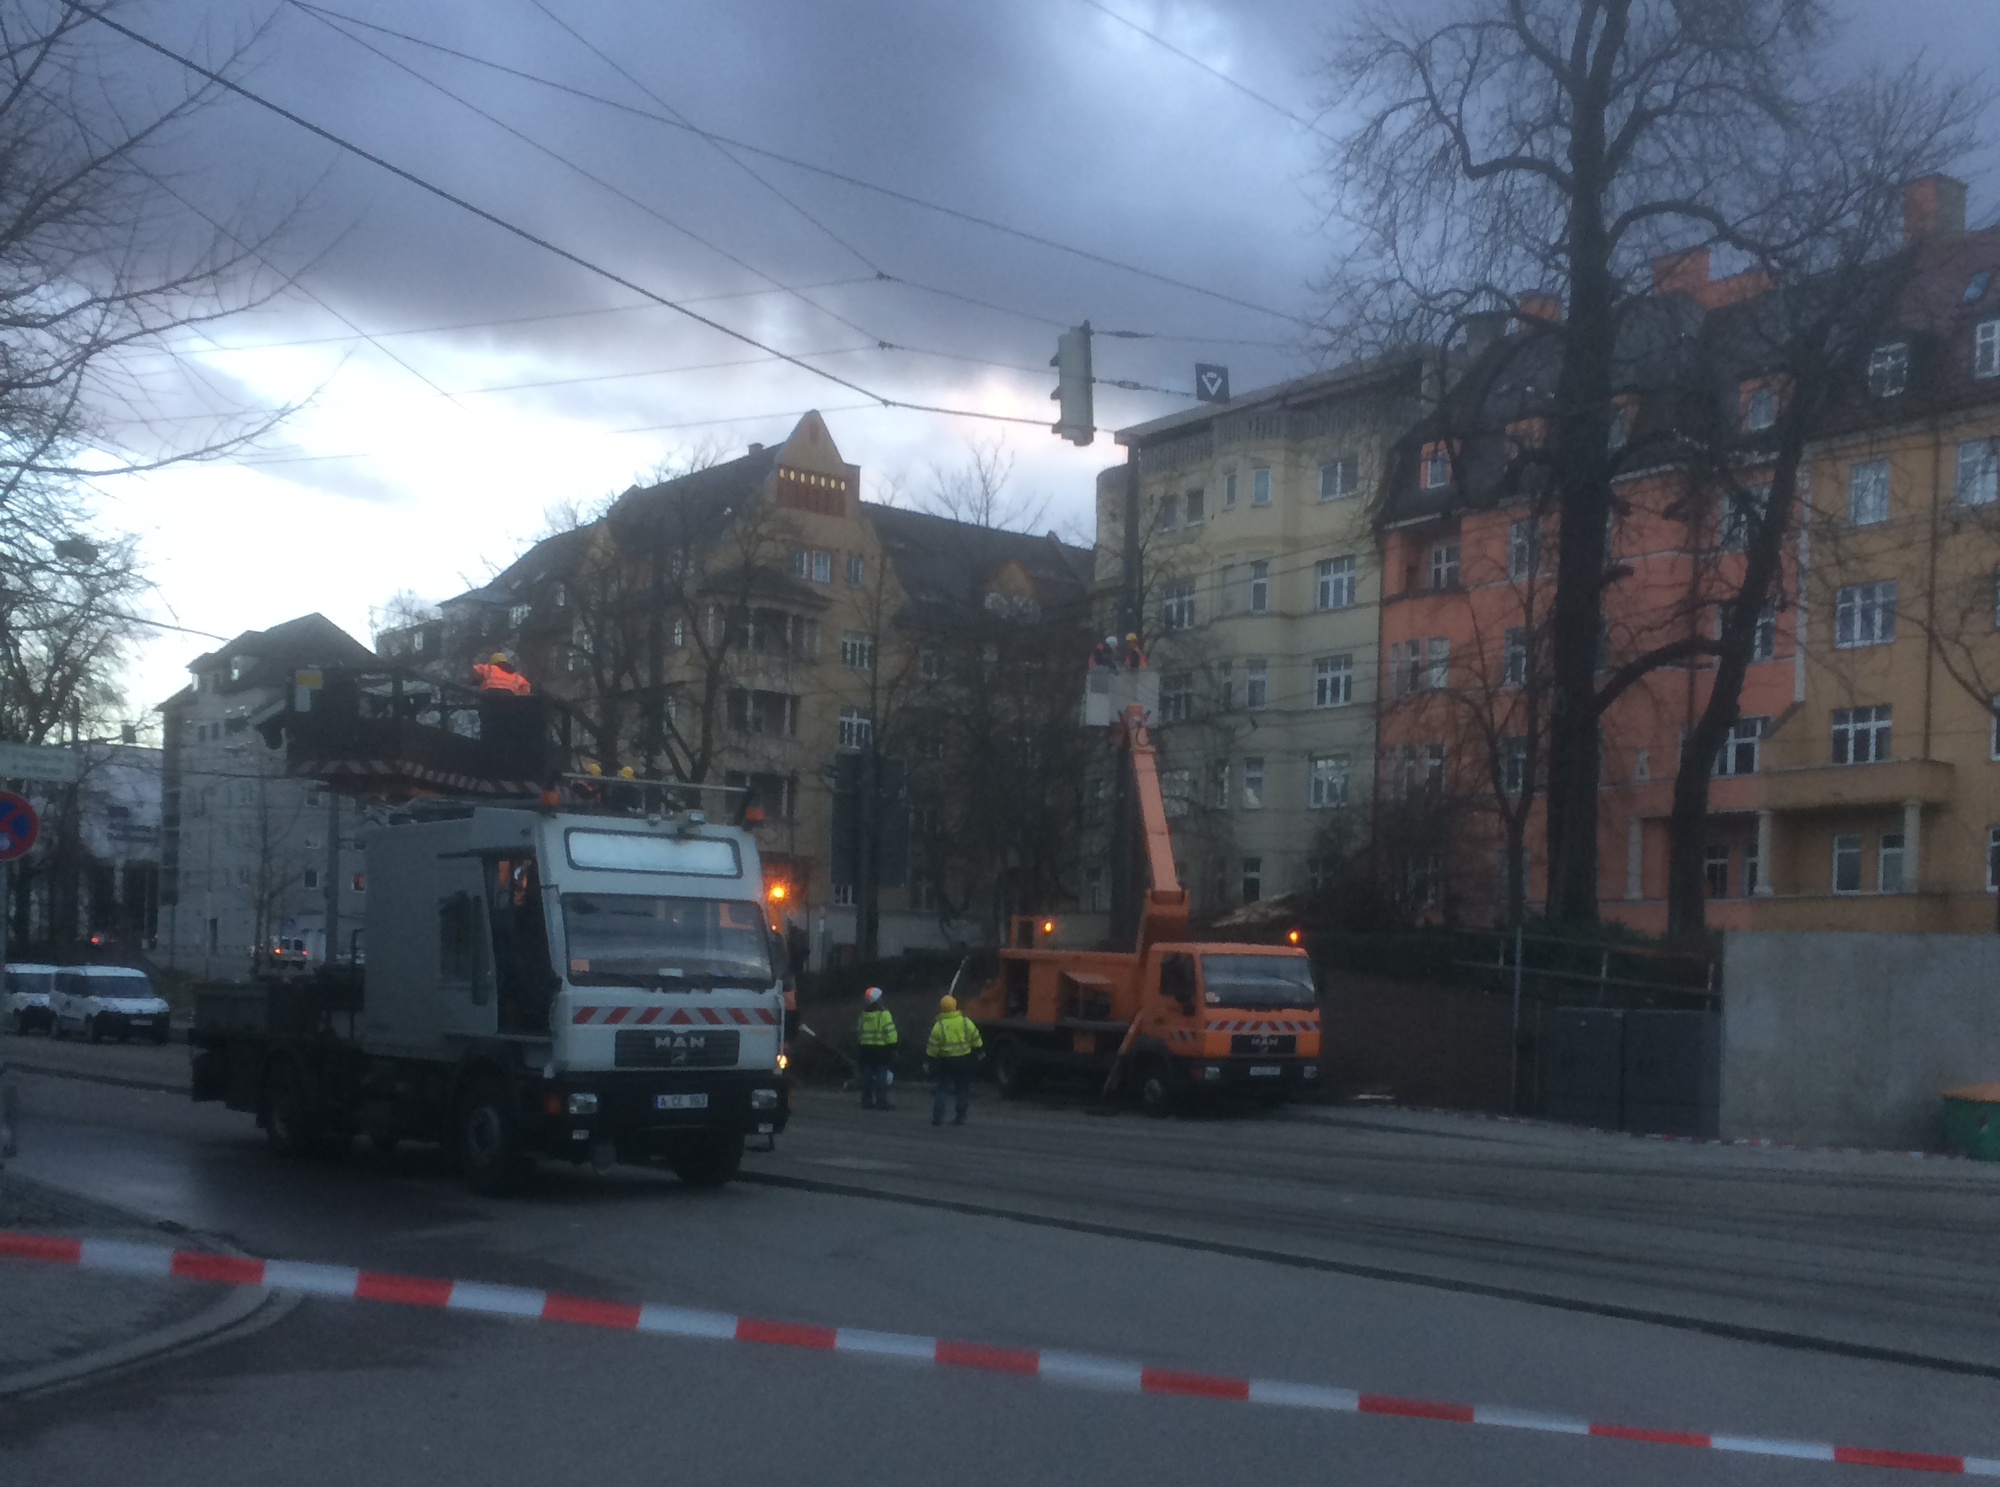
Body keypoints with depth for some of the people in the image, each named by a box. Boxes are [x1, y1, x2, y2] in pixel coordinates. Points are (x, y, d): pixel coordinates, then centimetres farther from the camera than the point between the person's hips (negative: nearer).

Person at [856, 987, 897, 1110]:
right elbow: (890, 1031, -15)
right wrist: (892, 1047, -8)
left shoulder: (863, 1014, 7)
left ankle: (867, 1101, 10)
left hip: (866, 1048, 6)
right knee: (881, 1075, -4)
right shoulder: (883, 1013, -12)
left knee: (867, 1075, 9)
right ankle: (881, 1101, -7)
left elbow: (860, 1031, 12)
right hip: (880, 1048, -6)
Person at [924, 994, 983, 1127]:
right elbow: (976, 1042, 2)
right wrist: (975, 1055, 17)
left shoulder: (939, 1026, -11)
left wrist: (931, 1059, 3)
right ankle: (960, 1117, 12)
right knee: (963, 1090, 12)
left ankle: (938, 1117, -1)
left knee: (942, 1088, 7)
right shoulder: (966, 1022, -4)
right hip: (964, 1060, 2)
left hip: (946, 1061, -2)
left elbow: (932, 1048, -10)